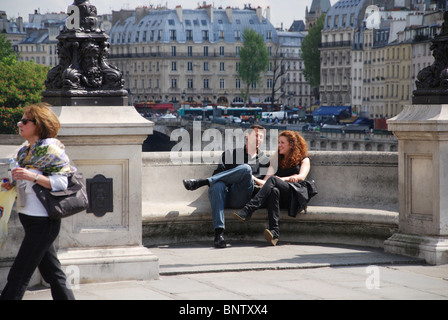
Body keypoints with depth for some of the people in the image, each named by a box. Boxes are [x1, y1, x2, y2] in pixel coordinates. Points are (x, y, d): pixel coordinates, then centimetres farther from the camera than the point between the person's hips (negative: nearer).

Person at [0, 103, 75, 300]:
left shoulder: (50, 148, -13)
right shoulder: (26, 151, 14)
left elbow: (61, 183, -18)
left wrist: (33, 176, -28)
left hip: (42, 222, -9)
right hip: (30, 218, 9)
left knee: (18, 276, -7)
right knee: (53, 275, 12)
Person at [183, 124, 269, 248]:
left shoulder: (265, 160, 24)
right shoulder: (229, 154, 23)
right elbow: (217, 174, 16)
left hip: (242, 199, -1)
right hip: (225, 196, 1)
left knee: (246, 169, -28)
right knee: (218, 185, -37)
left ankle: (200, 182, -28)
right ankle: (219, 233, -45)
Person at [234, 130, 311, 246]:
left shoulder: (304, 159, 20)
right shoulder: (277, 159, 32)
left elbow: (301, 177, -2)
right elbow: (265, 182, 20)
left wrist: (283, 179, -19)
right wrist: (254, 179, -1)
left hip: (296, 195, -3)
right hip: (282, 198, 3)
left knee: (272, 180, -30)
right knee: (274, 191, -36)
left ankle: (247, 210, -43)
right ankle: (274, 232, -53)